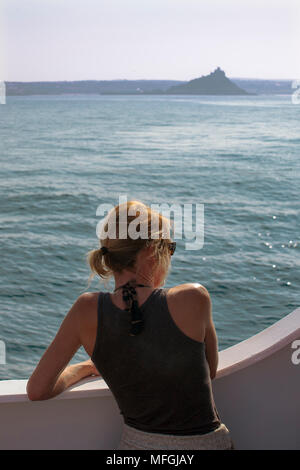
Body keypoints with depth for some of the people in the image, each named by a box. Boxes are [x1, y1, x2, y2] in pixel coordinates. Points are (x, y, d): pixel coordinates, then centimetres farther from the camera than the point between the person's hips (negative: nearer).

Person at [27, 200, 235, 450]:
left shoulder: (88, 310, -8)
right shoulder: (193, 298, -13)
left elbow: (37, 390, -3)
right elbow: (211, 371, 5)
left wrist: (84, 368, 13)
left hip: (138, 442, 1)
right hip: (208, 441, 0)